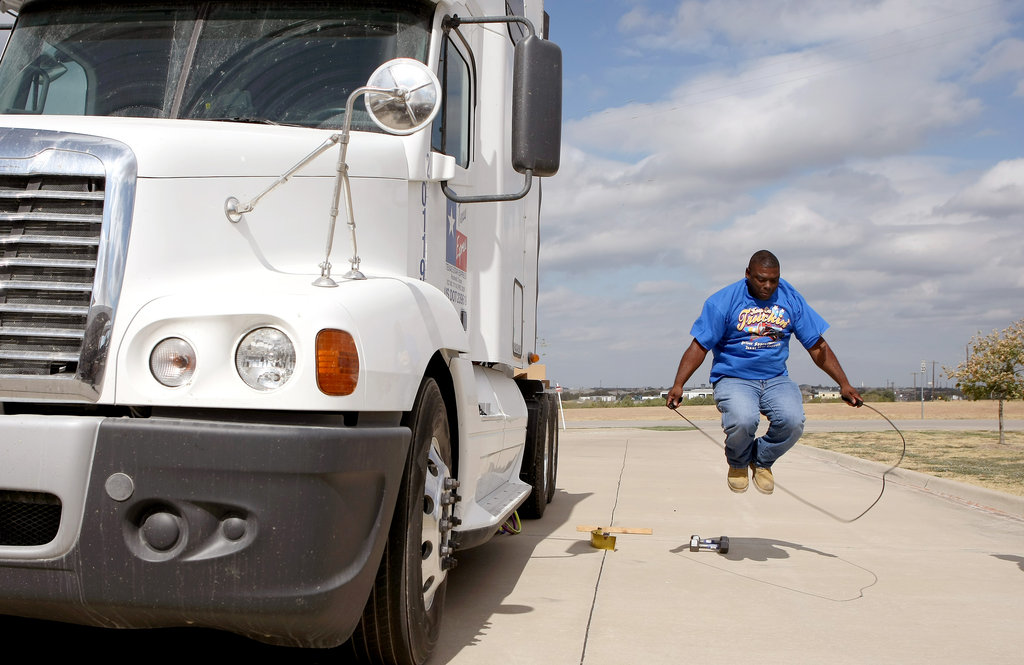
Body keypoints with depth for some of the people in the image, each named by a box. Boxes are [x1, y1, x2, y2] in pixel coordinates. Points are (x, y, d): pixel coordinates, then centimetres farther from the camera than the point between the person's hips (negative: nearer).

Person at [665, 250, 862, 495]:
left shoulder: (791, 299, 2)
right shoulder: (723, 302, -8)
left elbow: (817, 346, 7)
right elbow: (699, 346, -8)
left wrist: (844, 384, 2)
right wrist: (678, 385, -20)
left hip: (776, 380, 3)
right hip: (733, 379, -3)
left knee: (793, 420, -27)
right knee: (743, 420, -33)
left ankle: (762, 461, 8)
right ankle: (738, 464, 5)